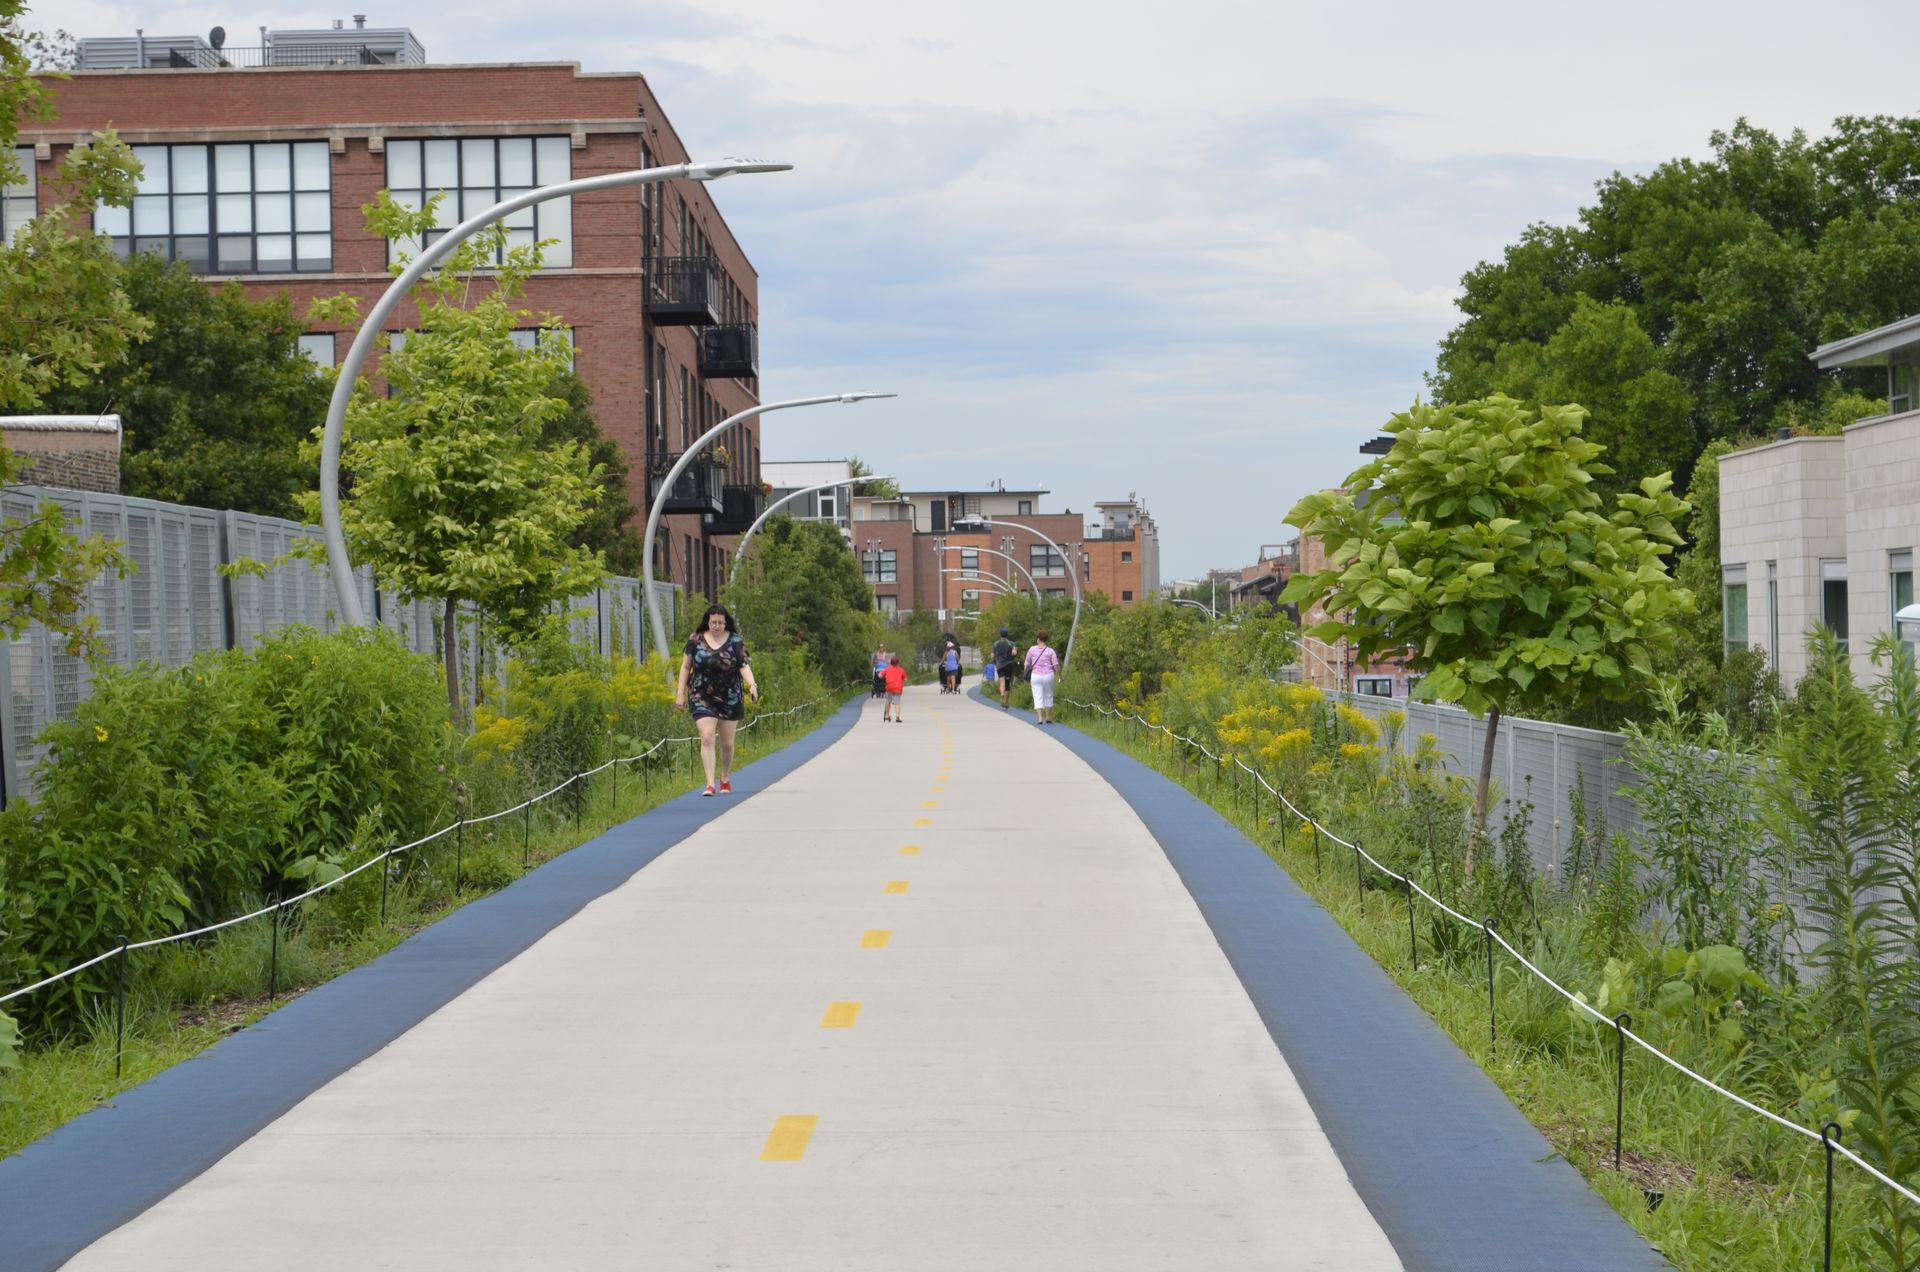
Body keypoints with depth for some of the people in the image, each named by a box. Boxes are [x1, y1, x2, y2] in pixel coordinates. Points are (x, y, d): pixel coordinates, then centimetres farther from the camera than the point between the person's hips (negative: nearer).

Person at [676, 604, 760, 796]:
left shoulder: (735, 641, 0)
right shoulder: (695, 640, 0)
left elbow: (744, 666, -4)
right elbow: (685, 667, 7)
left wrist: (752, 684, -22)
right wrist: (680, 692, 4)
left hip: (730, 699, 1)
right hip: (702, 699, -1)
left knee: (727, 743, 10)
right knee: (707, 738, -15)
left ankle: (725, 779, 32)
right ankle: (710, 784, -16)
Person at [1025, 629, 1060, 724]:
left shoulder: (1032, 649, -3)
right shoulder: (1050, 651, -3)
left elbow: (1027, 664, 3)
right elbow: (1056, 665, -7)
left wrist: (1026, 675, 17)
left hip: (1036, 676, -1)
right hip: (1048, 675, 1)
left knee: (1038, 698, 0)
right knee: (1048, 696, 16)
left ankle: (1040, 718, -14)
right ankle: (1048, 718, 19)